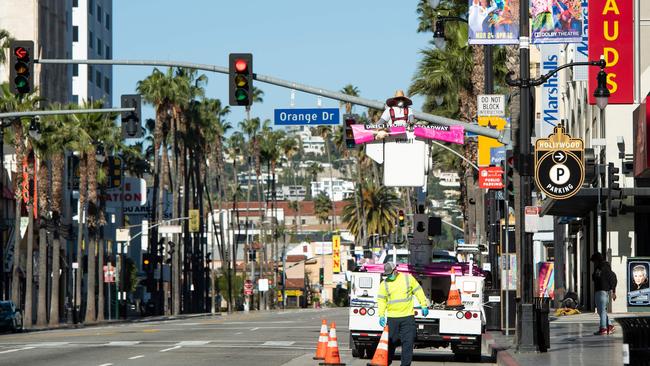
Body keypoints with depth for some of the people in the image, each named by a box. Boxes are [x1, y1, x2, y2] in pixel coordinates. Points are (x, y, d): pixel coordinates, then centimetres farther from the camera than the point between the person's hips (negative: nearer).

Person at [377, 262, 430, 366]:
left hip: (408, 317, -1)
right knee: (391, 342, 7)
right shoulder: (384, 284, 3)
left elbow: (418, 291, 8)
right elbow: (381, 300, 2)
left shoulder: (408, 278, 1)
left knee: (408, 342, -3)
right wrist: (381, 316, -8)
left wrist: (424, 306, 5)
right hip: (392, 318, 1)